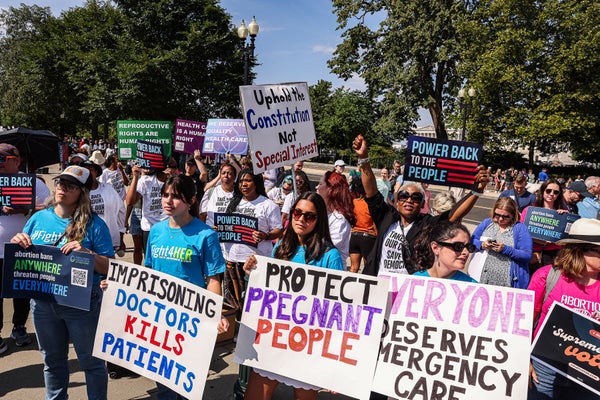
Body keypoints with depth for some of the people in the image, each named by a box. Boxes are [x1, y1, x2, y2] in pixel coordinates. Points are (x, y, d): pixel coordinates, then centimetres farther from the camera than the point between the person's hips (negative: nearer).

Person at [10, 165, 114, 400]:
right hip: (43, 302, 5)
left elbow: (109, 268, -11)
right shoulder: (39, 218, 3)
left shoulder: (94, 225, -10)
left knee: (91, 361, 12)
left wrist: (87, 253, -27)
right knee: (52, 361, 23)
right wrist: (17, 243, -9)